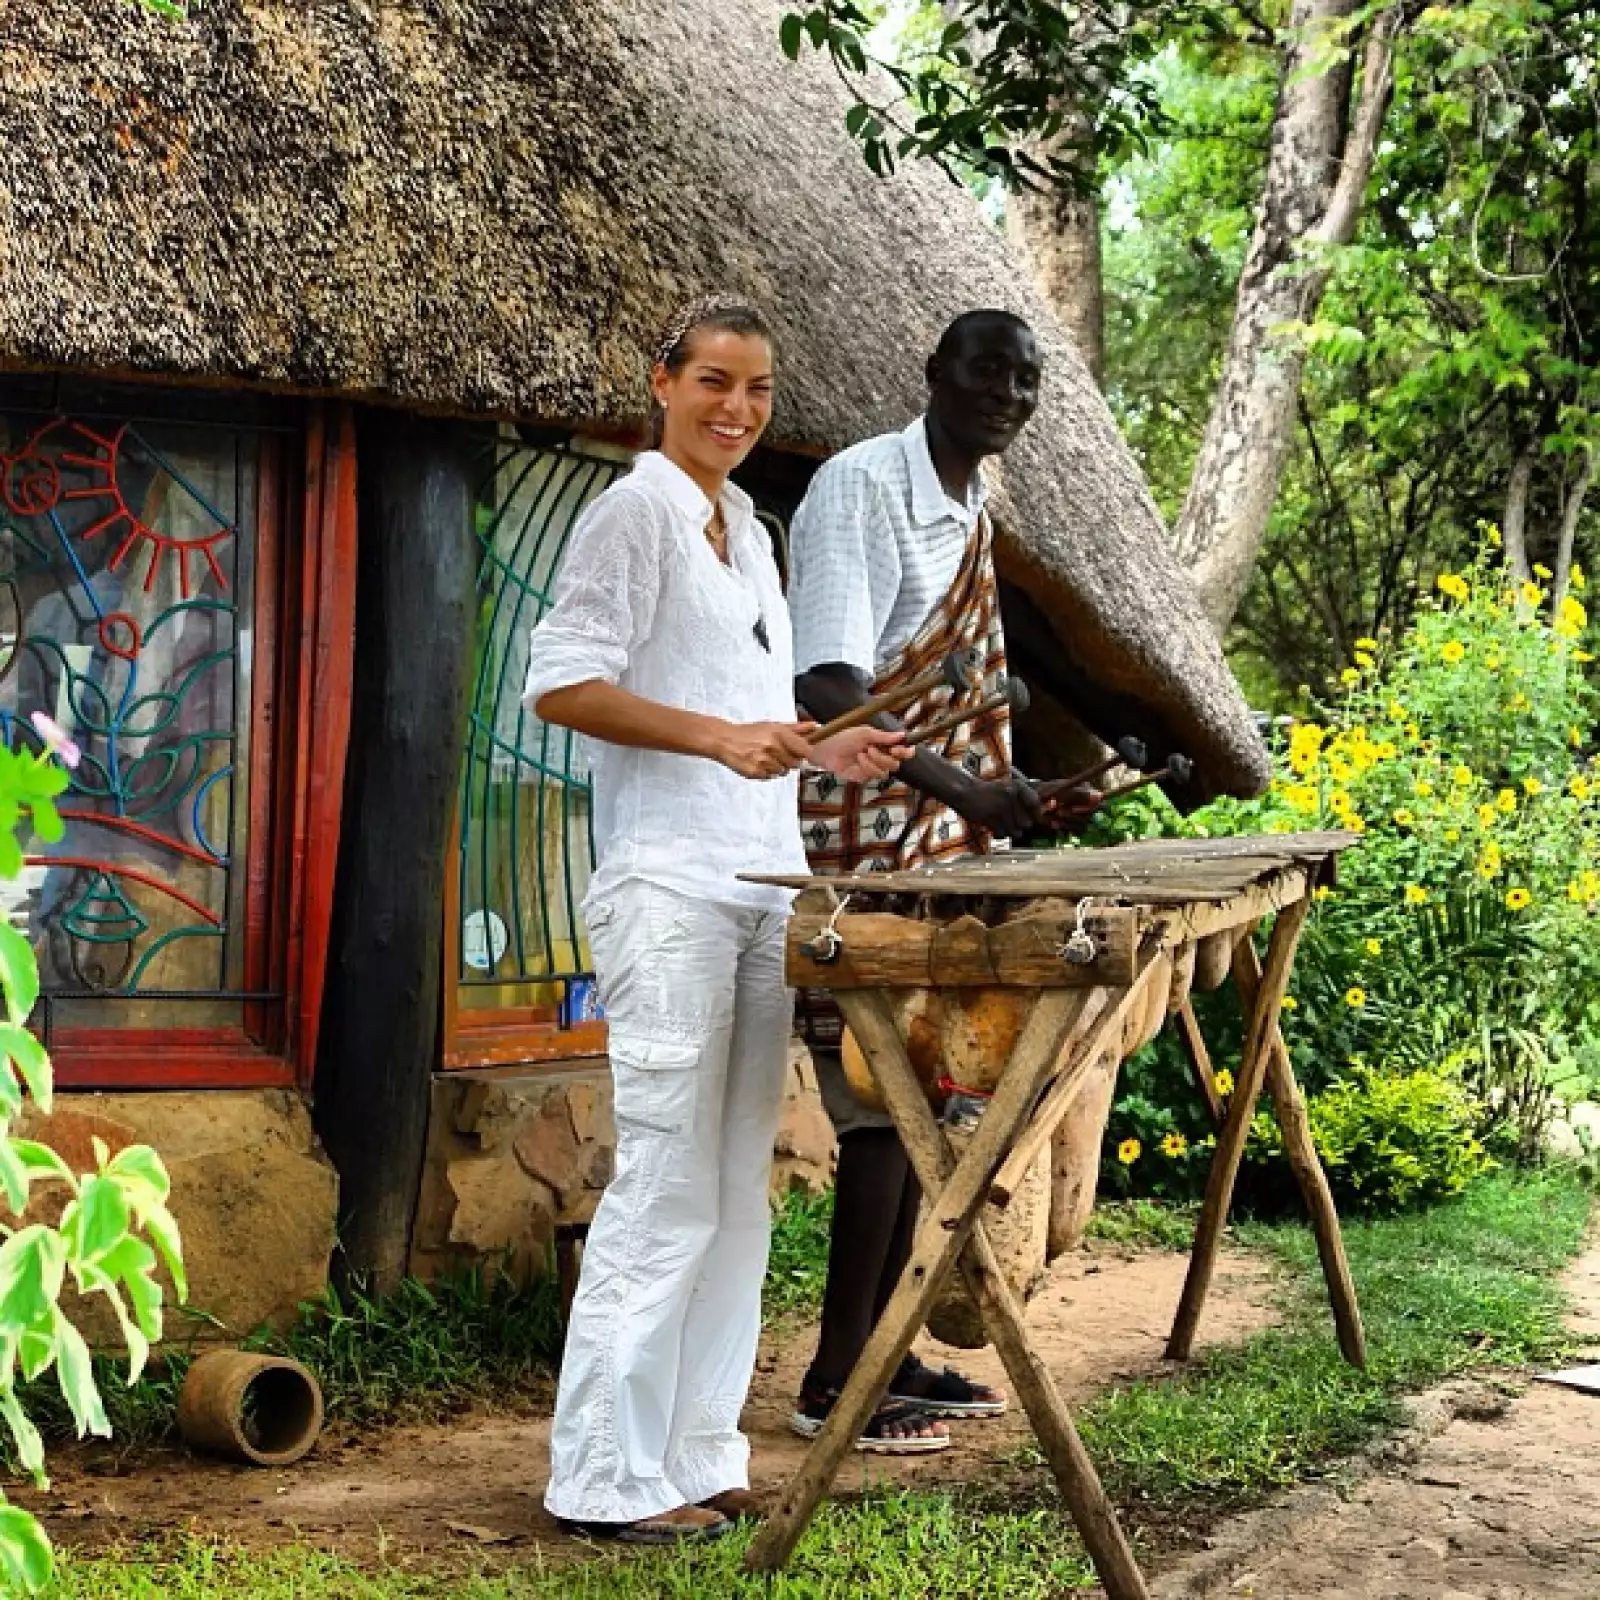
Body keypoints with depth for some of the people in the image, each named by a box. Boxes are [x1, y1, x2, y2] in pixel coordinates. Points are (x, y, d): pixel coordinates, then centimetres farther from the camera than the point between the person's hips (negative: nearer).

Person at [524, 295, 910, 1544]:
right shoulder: (635, 515, -6)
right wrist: (719, 734, -21)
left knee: (738, 1184, 9)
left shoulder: (749, 531, 19)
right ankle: (611, 1477, 0)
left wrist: (819, 752, 12)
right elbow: (561, 686, -14)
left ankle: (698, 1455, 17)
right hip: (670, 889, -8)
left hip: (764, 883, 8)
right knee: (666, 1183, -8)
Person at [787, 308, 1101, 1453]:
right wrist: (956, 786, -35)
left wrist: (1017, 794, 14)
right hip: (861, 851, -9)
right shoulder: (859, 488, -13)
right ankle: (834, 1380, 0)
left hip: (939, 850, 9)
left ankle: (876, 1348, 20)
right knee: (881, 1110, -8)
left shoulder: (972, 511, 15)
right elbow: (828, 686, -25)